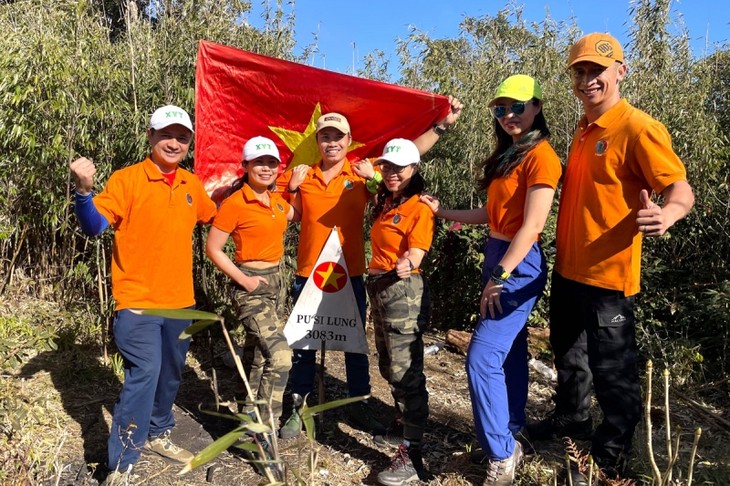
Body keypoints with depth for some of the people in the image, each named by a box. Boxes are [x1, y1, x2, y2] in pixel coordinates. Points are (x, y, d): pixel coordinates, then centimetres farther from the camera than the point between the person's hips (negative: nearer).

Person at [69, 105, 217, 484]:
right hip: (138, 300, -6)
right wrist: (84, 191, -33)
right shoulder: (127, 179, -9)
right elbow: (94, 226, -18)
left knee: (170, 375, 18)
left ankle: (157, 434, 40)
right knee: (144, 376, -10)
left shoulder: (192, 184, 8)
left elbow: (213, 217, 26)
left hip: (180, 300, 6)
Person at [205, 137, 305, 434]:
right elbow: (212, 248, -12)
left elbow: (297, 216, 24)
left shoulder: (276, 200, 6)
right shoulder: (235, 203, -15)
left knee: (257, 355, 20)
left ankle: (251, 418, 37)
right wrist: (243, 279, -16)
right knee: (280, 356, -17)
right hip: (251, 286, -8)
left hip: (274, 281, 8)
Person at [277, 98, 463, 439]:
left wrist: (443, 125, -12)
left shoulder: (362, 173, -2)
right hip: (308, 275, 1)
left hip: (349, 275, 0)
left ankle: (359, 405, 29)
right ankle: (297, 408, 26)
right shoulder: (302, 177, 0)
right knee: (303, 345, 11)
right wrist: (290, 187, -7)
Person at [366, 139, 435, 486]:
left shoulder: (419, 207, -13)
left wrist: (407, 264, -45)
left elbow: (416, 254, -21)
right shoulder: (385, 203, 13)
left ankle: (411, 455, -1)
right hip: (378, 286, 9)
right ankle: (405, 419, 40)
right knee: (388, 365, 20)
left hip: (403, 289, -9)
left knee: (406, 370, -7)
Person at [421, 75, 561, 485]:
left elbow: (532, 226, -19)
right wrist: (442, 212, 19)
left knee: (483, 357, -12)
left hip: (519, 263, -10)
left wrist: (499, 276, -19)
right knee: (510, 350, 17)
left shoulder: (541, 156, -13)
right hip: (498, 255, 10)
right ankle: (511, 440, 31)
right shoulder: (507, 155, 15)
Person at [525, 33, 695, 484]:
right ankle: (573, 418, 46)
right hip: (568, 269, 8)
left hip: (608, 276, -8)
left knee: (612, 371, 6)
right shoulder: (584, 130, 11)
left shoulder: (639, 128, -14)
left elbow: (681, 188, -18)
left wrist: (667, 214, -39)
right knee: (569, 355, 23)